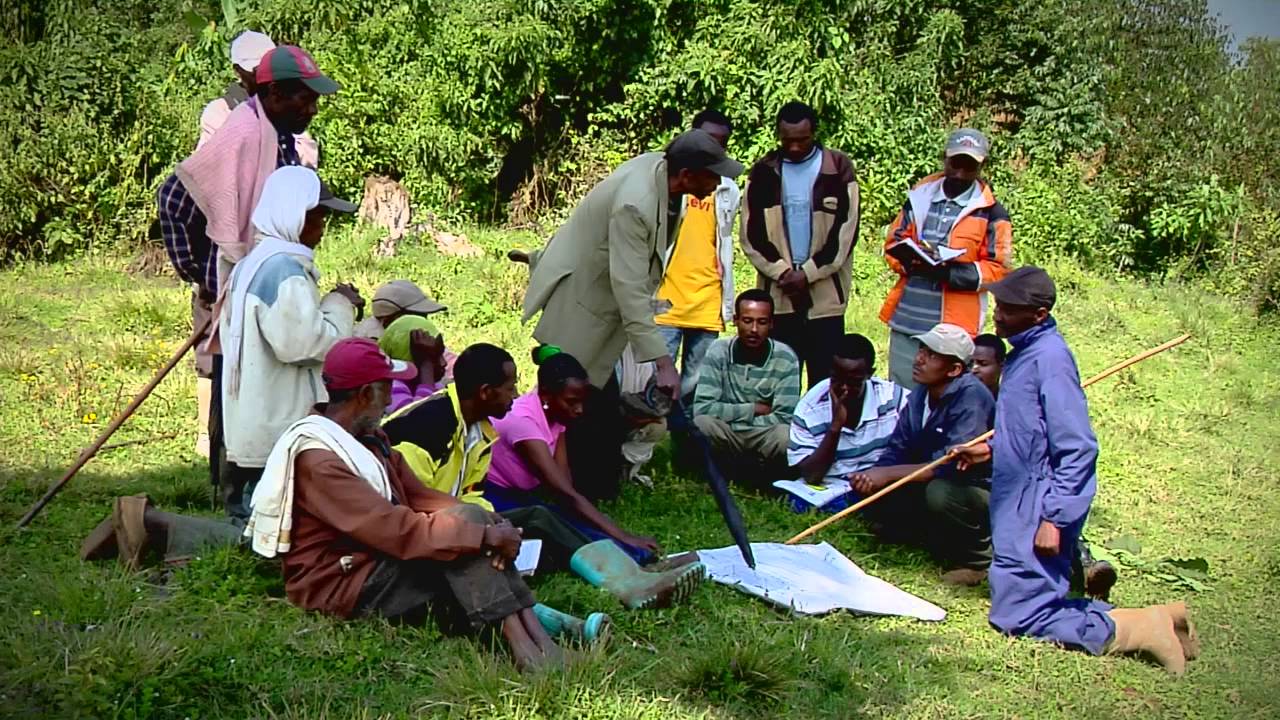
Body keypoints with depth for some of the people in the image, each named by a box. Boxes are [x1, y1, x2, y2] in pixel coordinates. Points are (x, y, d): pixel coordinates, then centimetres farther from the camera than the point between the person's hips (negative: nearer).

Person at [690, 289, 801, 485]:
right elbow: (702, 408, -15)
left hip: (766, 438, -1)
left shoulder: (785, 359, -9)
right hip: (726, 438, 1)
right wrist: (753, 409, -14)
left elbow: (784, 417, -13)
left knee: (787, 436, -34)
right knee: (701, 423, -31)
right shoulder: (719, 351, -7)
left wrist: (734, 419, -14)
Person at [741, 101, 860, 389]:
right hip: (777, 296, 2)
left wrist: (807, 274, -9)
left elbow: (845, 233, -3)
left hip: (825, 294, -1)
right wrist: (782, 272, -9)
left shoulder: (838, 168, 2)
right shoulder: (764, 172, 8)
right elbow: (751, 233, 3)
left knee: (825, 377, 0)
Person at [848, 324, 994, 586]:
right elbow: (898, 450, 3)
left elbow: (950, 464, -31)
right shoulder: (922, 393, 1)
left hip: (984, 493, -8)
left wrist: (888, 473, -29)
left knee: (939, 492, -36)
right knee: (874, 496, -7)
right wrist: (873, 476, -19)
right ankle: (946, 545, 9)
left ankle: (977, 559, -8)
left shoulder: (971, 397, -24)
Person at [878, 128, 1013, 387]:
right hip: (907, 322, 4)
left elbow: (997, 269, -5)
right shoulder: (919, 197, 10)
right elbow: (893, 244, 14)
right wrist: (910, 262, -10)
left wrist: (950, 273, -20)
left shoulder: (990, 212, -2)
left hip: (955, 327, -4)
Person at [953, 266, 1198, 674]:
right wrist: (992, 449, 16)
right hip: (1018, 504, 10)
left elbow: (1077, 448, -23)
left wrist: (1054, 518, -24)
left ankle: (1140, 628, -5)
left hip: (1037, 511, -10)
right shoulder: (1026, 351, 9)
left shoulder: (1048, 357, -20)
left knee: (1016, 616, -6)